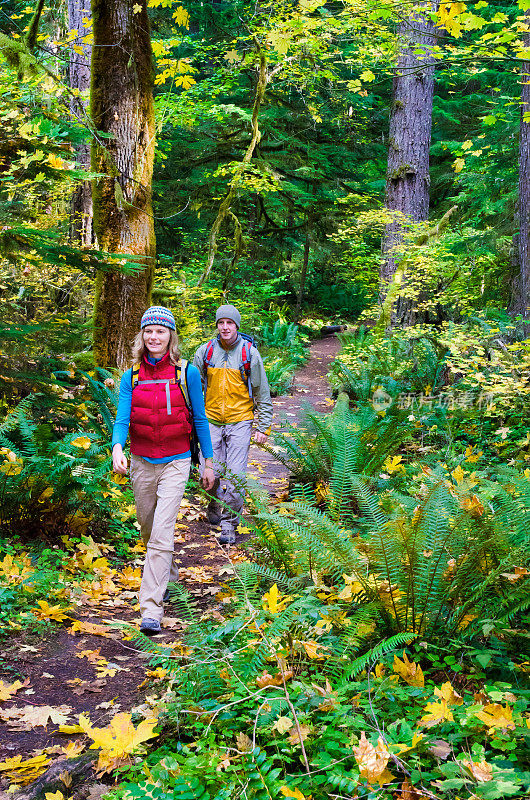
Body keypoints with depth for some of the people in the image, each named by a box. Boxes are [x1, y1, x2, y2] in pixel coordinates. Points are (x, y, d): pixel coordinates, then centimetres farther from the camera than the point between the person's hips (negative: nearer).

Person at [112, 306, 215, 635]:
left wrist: (208, 463, 5)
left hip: (175, 463, -4)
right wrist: (117, 448, -29)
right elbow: (122, 418, -8)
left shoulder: (187, 373, -7)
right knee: (149, 530, 18)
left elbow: (200, 419, 1)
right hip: (141, 463, 4)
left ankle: (152, 610, -10)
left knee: (162, 535, -12)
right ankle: (168, 574, 47)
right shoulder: (132, 376, 0)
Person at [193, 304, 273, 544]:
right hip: (211, 421, 2)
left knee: (235, 475, -7)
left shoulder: (250, 353, -1)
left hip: (240, 421, -2)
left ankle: (229, 524, 5)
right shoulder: (205, 352, 3)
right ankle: (215, 506, 31)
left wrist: (263, 427, 0)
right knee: (211, 472, 1)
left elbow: (262, 394, 3)